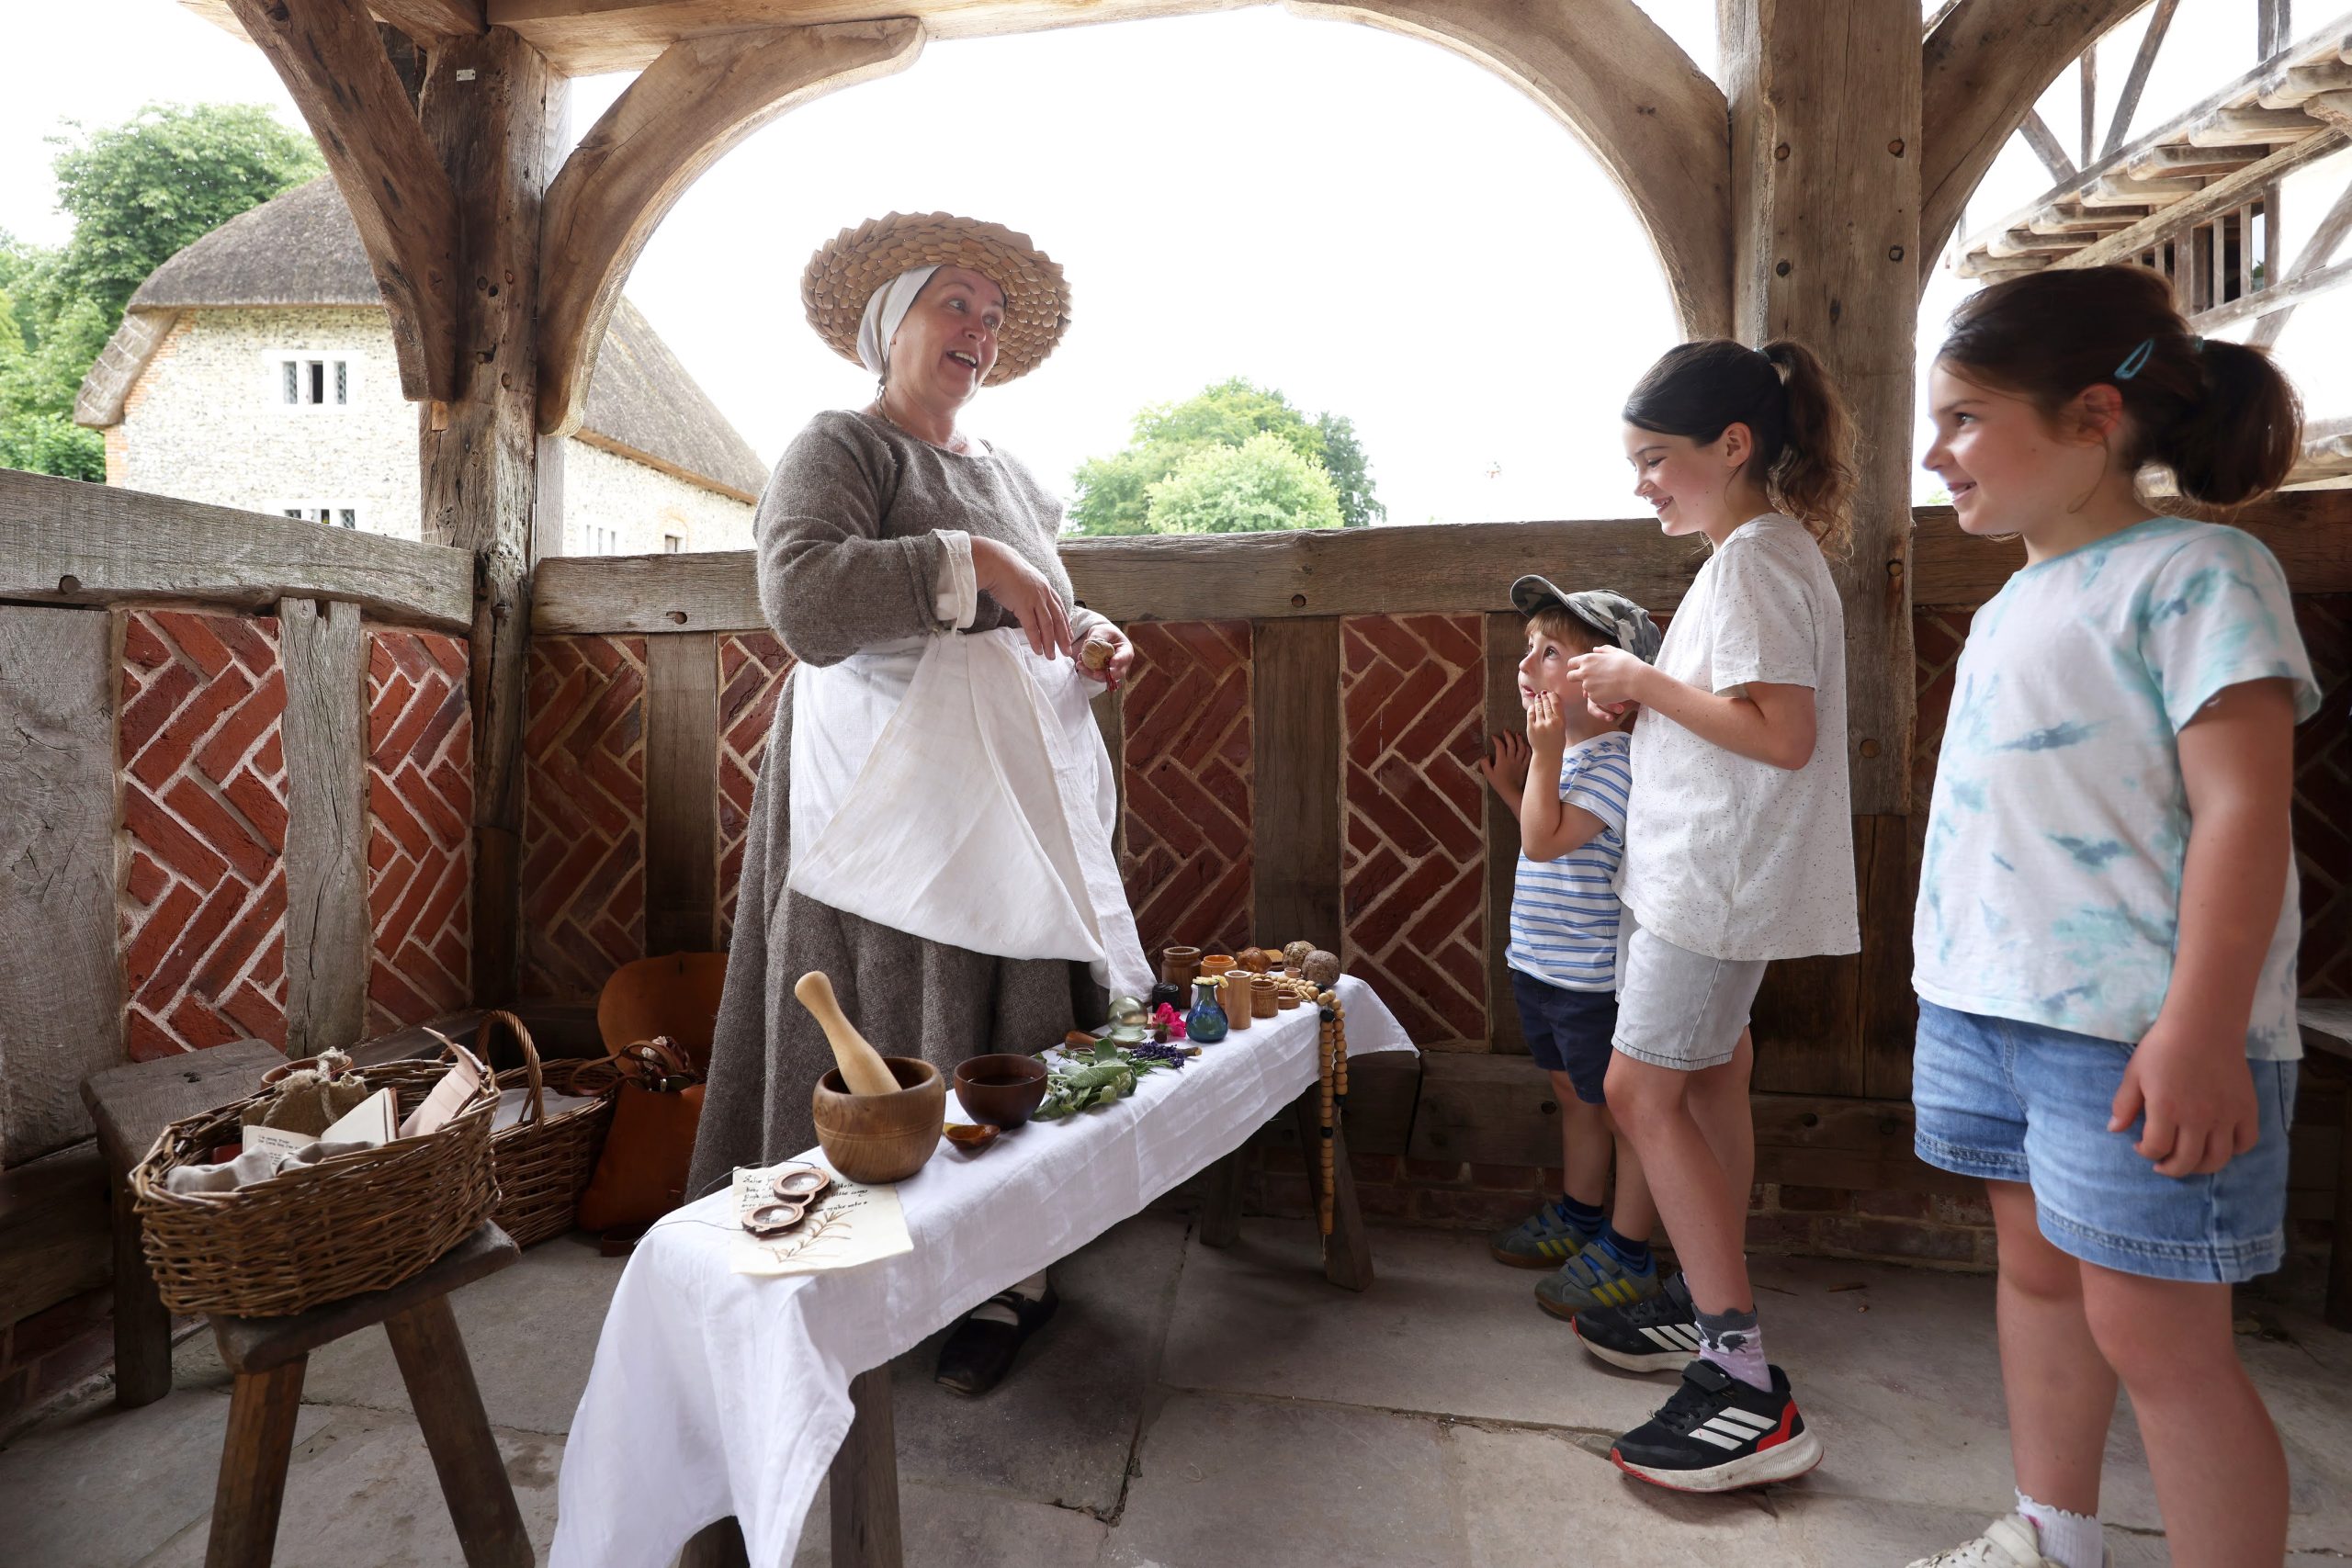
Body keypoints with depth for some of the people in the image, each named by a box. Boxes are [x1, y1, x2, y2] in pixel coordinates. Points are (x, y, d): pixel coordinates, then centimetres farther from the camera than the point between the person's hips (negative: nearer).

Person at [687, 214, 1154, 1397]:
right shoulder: (840, 448, -1)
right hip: (895, 820, -6)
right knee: (898, 1071, -2)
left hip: (1022, 816, 7)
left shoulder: (1011, 476, 20)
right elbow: (803, 599, -20)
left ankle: (1004, 1279, 23)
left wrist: (1093, 643, 8)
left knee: (1016, 1057, 8)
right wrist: (969, 563, -21)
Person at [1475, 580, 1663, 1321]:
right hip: (1541, 964, 10)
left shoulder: (1617, 761, -21)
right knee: (1574, 1095, 24)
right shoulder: (1568, 751, 9)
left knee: (1625, 1112, 9)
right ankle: (1578, 1218, 42)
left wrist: (1546, 756, -27)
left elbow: (1546, 840, -29)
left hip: (1595, 976, -10)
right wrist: (1512, 784, 10)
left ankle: (1627, 1255, 24)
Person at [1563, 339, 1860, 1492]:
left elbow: (1783, 733, -24)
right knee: (1706, 1076, 16)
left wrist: (1647, 681, -16)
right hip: (1705, 870, 11)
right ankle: (1706, 1308, 32)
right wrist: (1631, 689, 8)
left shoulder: (1755, 558, -16)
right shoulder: (1760, 550, 16)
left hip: (1718, 876, -11)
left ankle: (1749, 1391, 0)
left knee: (1643, 1092, -8)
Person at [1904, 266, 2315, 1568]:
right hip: (1984, 1008, 8)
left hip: (2131, 1036, -8)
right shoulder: (2012, 605, 14)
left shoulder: (2193, 573, -9)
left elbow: (2240, 812, -17)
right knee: (2036, 1267, 18)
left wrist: (2200, 1031, -22)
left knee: (2153, 1329, 1)